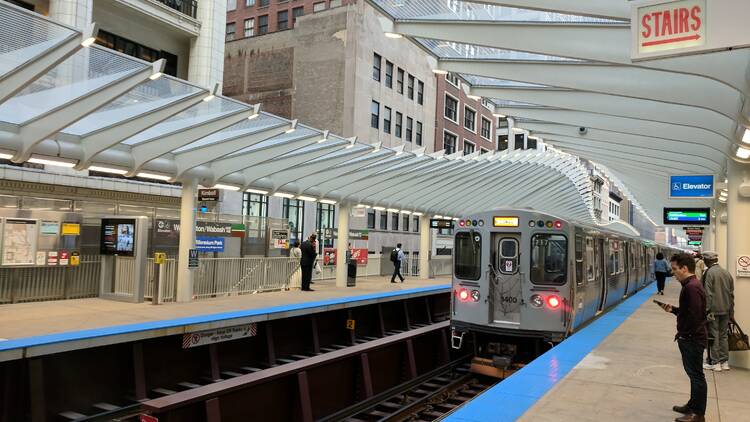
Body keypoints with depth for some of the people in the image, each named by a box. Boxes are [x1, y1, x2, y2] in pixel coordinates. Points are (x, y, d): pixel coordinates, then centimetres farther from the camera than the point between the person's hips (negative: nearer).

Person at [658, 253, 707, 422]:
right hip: (691, 338, 10)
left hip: (692, 339, -10)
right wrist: (673, 309, 6)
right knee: (694, 373, 20)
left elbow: (694, 315, -26)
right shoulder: (690, 285, 10)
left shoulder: (692, 287, -22)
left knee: (696, 375, 1)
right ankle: (693, 405, 33)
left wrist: (682, 334, -17)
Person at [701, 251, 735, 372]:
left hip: (714, 310, -6)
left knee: (714, 336, 1)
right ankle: (724, 362, 19)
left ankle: (715, 363, 6)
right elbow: (731, 293, 11)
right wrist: (731, 312, 17)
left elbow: (708, 294, -17)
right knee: (724, 335, 13)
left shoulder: (709, 273, -14)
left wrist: (706, 310, -12)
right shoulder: (727, 273, 7)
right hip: (725, 310, 6)